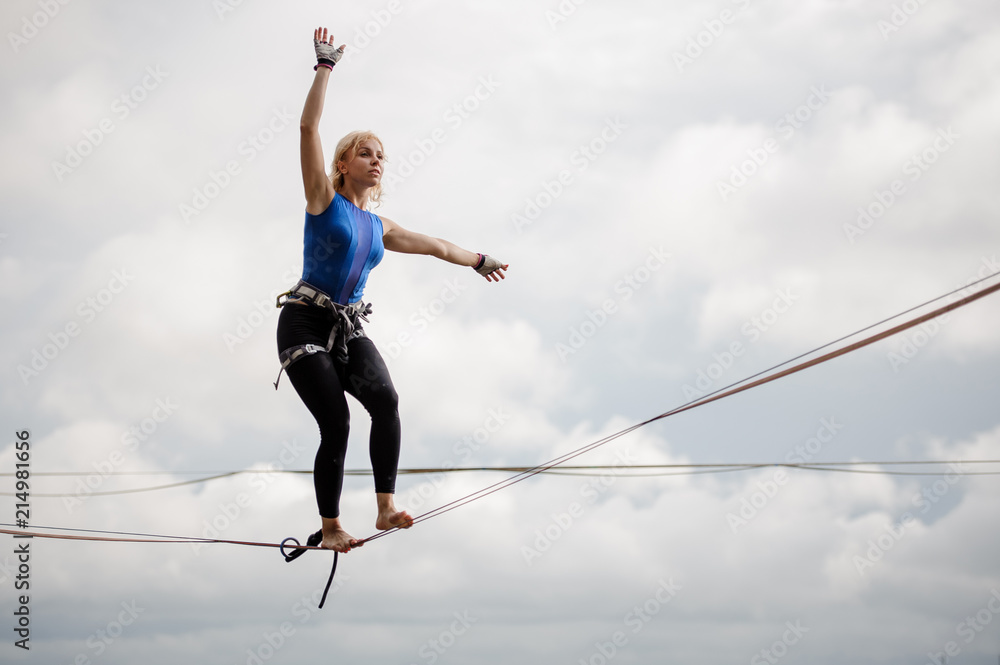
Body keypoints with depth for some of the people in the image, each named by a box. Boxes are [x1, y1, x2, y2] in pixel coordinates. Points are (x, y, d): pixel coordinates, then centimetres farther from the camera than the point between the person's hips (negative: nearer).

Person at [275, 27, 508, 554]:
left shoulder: (379, 227, 17)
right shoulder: (324, 200, 2)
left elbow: (434, 245, 33)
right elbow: (309, 127, -6)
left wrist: (477, 261, 44)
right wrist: (325, 67, -7)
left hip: (349, 329, 5)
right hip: (305, 323, -5)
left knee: (385, 400, -22)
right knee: (335, 425, -15)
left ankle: (386, 508, -24)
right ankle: (330, 528, -3)